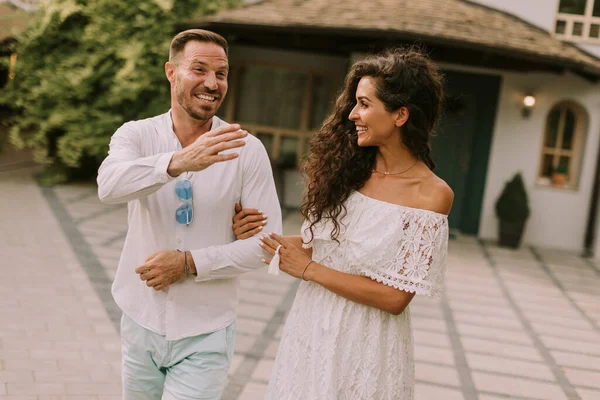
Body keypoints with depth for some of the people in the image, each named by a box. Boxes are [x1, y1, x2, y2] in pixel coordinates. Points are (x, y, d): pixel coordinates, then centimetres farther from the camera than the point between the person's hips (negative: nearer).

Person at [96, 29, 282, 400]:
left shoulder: (247, 150, -10)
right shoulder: (136, 134, -6)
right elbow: (110, 186, -27)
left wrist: (190, 262, -20)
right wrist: (179, 161, -43)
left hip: (205, 334, -2)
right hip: (140, 322, 2)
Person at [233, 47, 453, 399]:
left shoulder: (432, 194, -15)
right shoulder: (348, 167, -2)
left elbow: (395, 298, -16)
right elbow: (320, 242, 7)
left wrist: (309, 270, -16)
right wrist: (262, 236, -9)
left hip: (365, 343, -4)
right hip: (311, 327, 5)